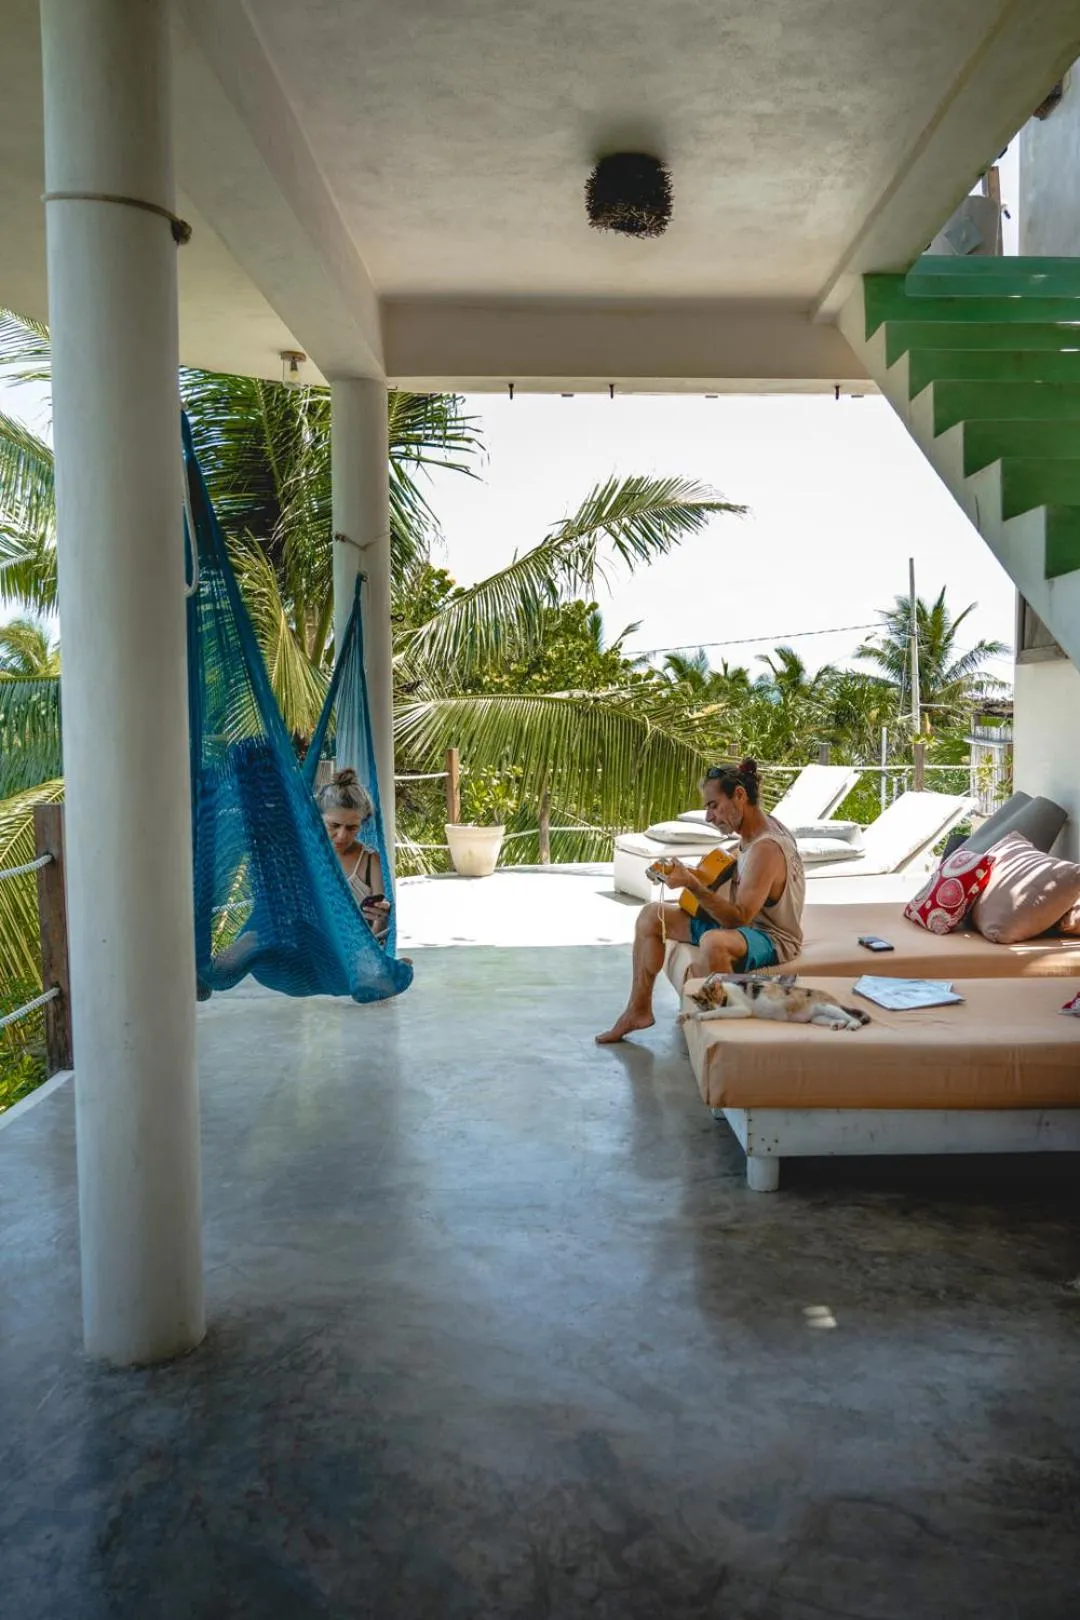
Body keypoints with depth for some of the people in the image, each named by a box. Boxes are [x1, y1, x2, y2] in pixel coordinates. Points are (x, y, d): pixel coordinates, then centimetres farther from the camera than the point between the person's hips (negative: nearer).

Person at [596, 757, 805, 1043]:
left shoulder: (766, 848, -26)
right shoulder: (759, 826, 3)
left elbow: (739, 917, -30)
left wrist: (693, 885, -35)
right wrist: (695, 876, 5)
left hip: (772, 938, -10)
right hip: (744, 923, 11)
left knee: (713, 943, -44)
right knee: (651, 915, 8)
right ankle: (639, 1009, 14)